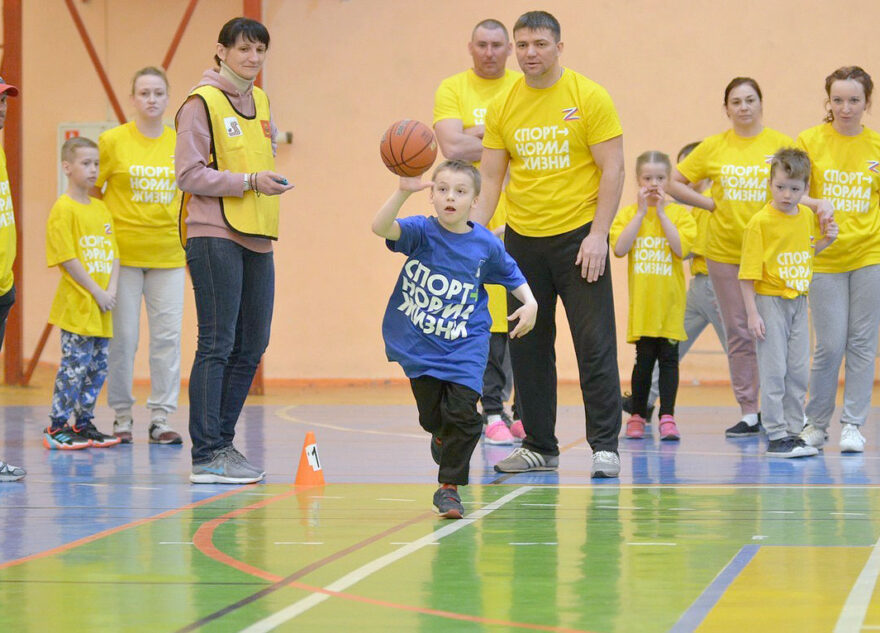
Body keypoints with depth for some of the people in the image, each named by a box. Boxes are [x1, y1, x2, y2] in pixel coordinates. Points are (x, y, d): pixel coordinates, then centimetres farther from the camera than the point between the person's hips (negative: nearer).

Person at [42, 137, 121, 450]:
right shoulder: (63, 209, -8)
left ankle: (83, 424, 17)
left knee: (98, 367, 8)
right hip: (77, 304, -7)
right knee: (75, 364, -9)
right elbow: (67, 259, -13)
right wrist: (96, 292, -13)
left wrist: (112, 289, -1)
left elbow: (113, 253, 15)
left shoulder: (101, 208, 15)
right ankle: (57, 427, -4)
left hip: (102, 308, 7)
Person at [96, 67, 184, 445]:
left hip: (168, 254, 2)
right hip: (122, 253, -2)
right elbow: (91, 191, 4)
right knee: (123, 336, 0)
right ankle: (121, 417, 11)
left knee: (167, 336, 0)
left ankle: (160, 419, 6)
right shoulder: (112, 141, -2)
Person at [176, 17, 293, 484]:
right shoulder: (202, 102, -6)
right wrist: (249, 181, -18)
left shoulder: (259, 102, 16)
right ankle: (206, 455, -8)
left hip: (256, 238, 8)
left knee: (251, 346, 9)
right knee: (217, 345, -10)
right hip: (214, 236, -8)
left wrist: (271, 180, 7)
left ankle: (222, 442, 19)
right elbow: (189, 174, -12)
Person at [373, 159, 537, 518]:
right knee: (432, 416, 8)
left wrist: (530, 303, -5)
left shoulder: (485, 245, -4)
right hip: (420, 343, 0)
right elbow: (381, 227, -29)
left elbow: (513, 277, 13)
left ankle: (449, 487, 1)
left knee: (462, 414, -14)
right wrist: (403, 192, -44)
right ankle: (443, 437, 46)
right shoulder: (421, 232, -10)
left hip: (465, 345, 0)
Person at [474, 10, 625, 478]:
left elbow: (612, 169, -6)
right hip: (521, 239, 4)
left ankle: (604, 446, 0)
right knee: (528, 348, 7)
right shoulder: (502, 107, 5)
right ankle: (539, 446, 16)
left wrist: (598, 235, -13)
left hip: (578, 236, -4)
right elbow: (489, 180, 8)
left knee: (595, 346, -6)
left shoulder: (589, 98, -5)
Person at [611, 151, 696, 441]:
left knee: (668, 357, -1)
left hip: (669, 300, 0)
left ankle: (667, 417, 2)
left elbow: (681, 249, -13)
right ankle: (637, 415, 10)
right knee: (645, 358, -2)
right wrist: (641, 212, -9)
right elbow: (619, 248, -12)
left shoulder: (679, 213, 3)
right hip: (641, 300, 0)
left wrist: (661, 212, -11)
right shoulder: (628, 213, 5)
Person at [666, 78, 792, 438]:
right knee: (738, 334, 4)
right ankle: (748, 413, 8)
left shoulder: (780, 144, 1)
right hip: (725, 252, 2)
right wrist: (712, 204, 1)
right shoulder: (714, 147, 5)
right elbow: (674, 184, 9)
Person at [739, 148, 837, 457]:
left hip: (799, 301, 6)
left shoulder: (806, 216, 6)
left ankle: (793, 431, 17)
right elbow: (748, 273, -12)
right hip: (770, 300, -6)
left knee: (799, 371, 8)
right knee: (774, 370, -4)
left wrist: (825, 240, 5)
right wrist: (752, 313, -16)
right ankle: (776, 435, 1)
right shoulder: (760, 222, -13)